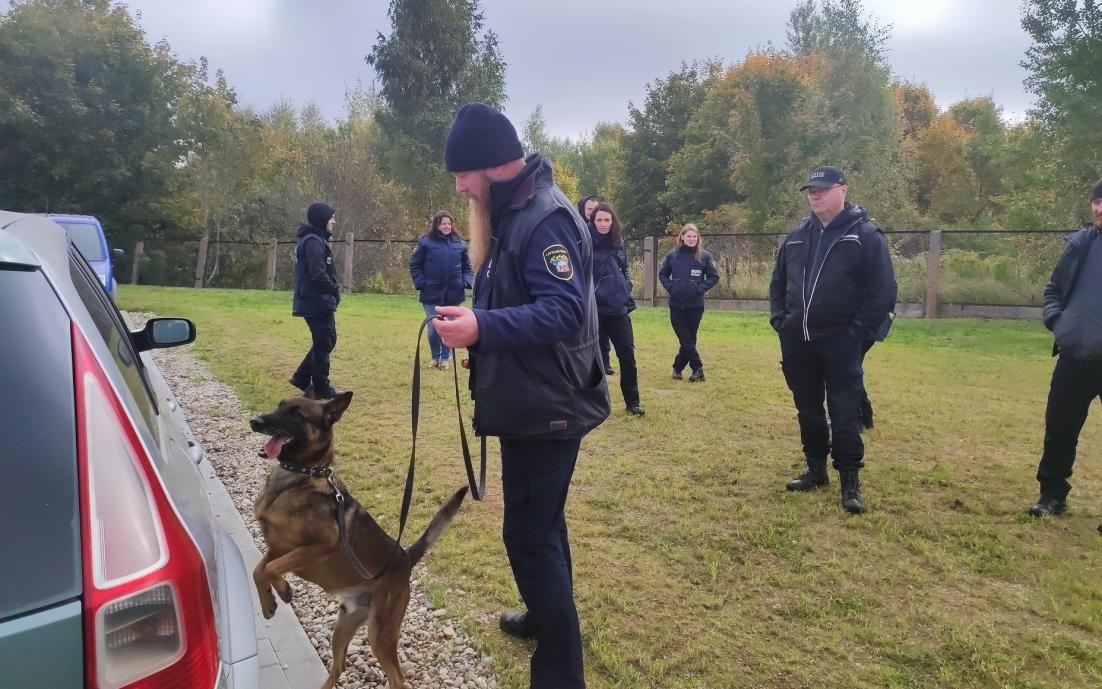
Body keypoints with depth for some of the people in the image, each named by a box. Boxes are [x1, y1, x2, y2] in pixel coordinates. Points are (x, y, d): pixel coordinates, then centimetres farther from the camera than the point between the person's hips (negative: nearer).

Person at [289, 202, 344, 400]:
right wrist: (334, 289, -12)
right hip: (317, 302, -10)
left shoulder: (316, 239, 16)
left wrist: (332, 288, 5)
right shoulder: (313, 242, -17)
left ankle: (302, 378, 23)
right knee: (324, 344, -1)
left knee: (327, 340, 18)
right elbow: (318, 274, -25)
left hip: (316, 302, 10)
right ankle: (322, 389, 9)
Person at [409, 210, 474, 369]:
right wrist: (420, 283, -10)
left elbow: (466, 266, 12)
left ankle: (445, 357, 24)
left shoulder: (459, 243, 5)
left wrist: (468, 281, -4)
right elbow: (414, 265, 1)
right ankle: (435, 356, 24)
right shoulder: (426, 242, -2)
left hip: (453, 294, 2)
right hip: (432, 294, -2)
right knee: (433, 327, 5)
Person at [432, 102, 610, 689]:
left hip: (546, 408, -10)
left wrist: (483, 328, -38)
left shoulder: (546, 218, -19)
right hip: (531, 402, 10)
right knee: (540, 523, 23)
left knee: (530, 534, -4)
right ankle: (547, 618, 43)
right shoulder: (513, 214, 13)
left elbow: (565, 310, -30)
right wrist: (473, 321, 5)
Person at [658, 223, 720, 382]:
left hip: (695, 305, -1)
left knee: (689, 339, 5)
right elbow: (662, 274, 12)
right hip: (676, 304, 1)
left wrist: (700, 288, -9)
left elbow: (714, 277, 2)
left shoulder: (704, 256, -3)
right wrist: (670, 287, -4)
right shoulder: (672, 255, 1)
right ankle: (697, 369, 9)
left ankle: (678, 368, 17)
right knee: (685, 339, 0)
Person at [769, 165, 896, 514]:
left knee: (845, 414, -3)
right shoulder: (796, 236, 11)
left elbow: (883, 290, -9)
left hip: (841, 343, -5)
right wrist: (779, 319, 7)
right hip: (797, 342, 5)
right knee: (808, 410, 13)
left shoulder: (865, 235, -6)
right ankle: (816, 469, 28)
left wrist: (859, 331, -13)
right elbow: (778, 282, 20)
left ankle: (850, 481, 7)